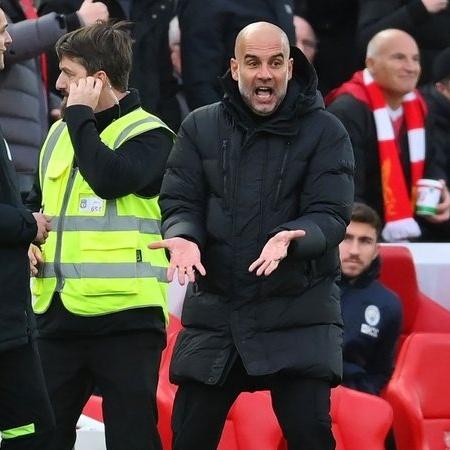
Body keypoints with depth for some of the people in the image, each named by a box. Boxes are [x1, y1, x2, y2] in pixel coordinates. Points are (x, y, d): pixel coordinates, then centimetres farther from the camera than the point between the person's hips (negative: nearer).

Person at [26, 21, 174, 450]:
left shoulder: (148, 134, -4)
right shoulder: (61, 133, 17)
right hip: (58, 312, 7)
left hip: (124, 313, -7)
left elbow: (111, 178, -23)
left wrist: (81, 115, -12)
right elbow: (38, 200, 31)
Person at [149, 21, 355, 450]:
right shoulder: (200, 127, 6)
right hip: (215, 307, 3)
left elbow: (331, 216, -9)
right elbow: (178, 202, 4)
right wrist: (183, 237, -19)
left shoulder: (325, 132, -2)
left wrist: (291, 239, -30)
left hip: (298, 309, -3)